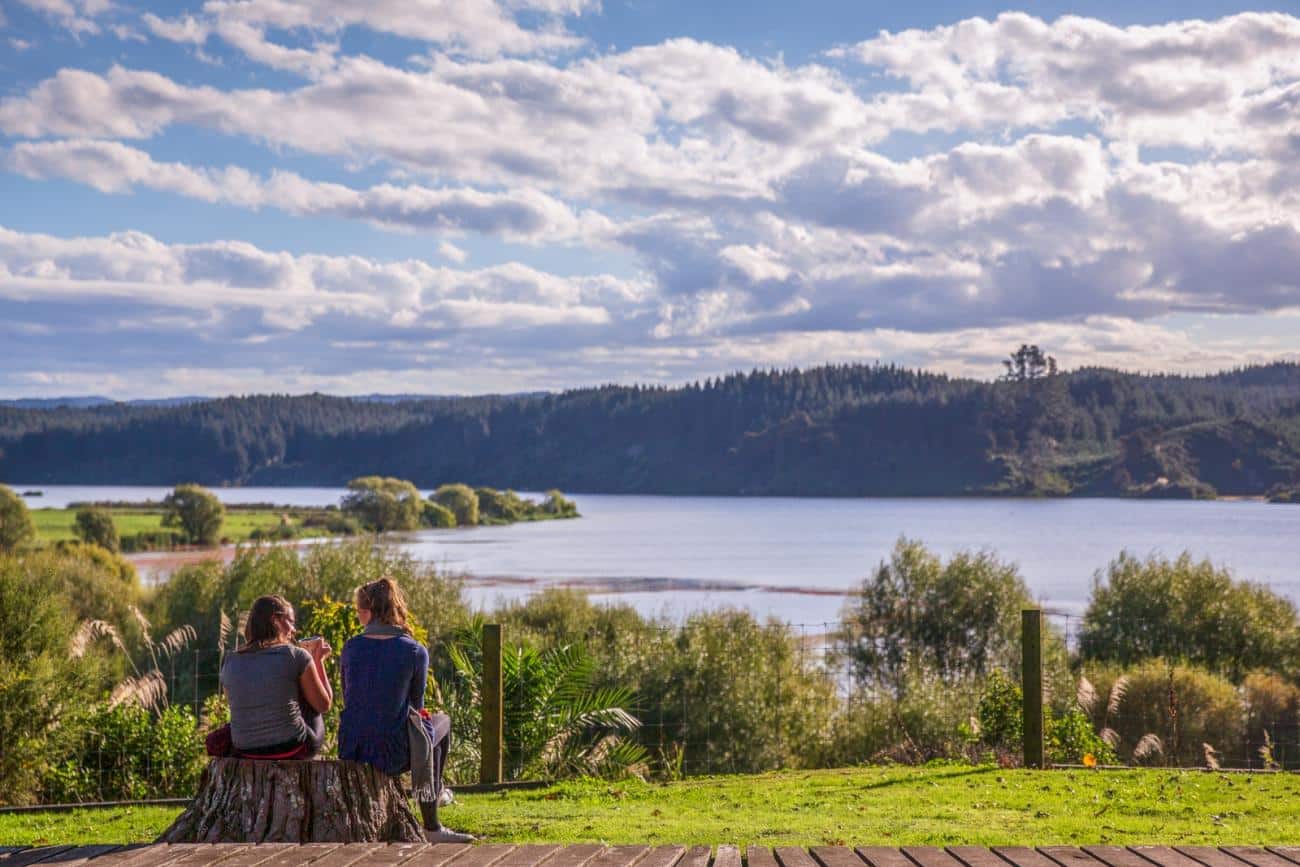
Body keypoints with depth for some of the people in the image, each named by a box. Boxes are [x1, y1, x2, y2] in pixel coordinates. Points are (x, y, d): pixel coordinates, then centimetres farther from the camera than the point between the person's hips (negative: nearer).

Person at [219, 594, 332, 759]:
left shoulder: (230, 663, 3)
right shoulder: (296, 656, -8)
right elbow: (324, 705, 2)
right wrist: (319, 660, 16)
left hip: (245, 756, 3)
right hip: (293, 750, -3)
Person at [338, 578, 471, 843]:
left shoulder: (351, 647, 0)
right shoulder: (414, 651, -9)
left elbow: (349, 699, 10)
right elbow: (417, 704, 2)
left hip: (352, 750, 4)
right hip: (393, 752, -4)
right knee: (442, 722, 29)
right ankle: (431, 828, 38)